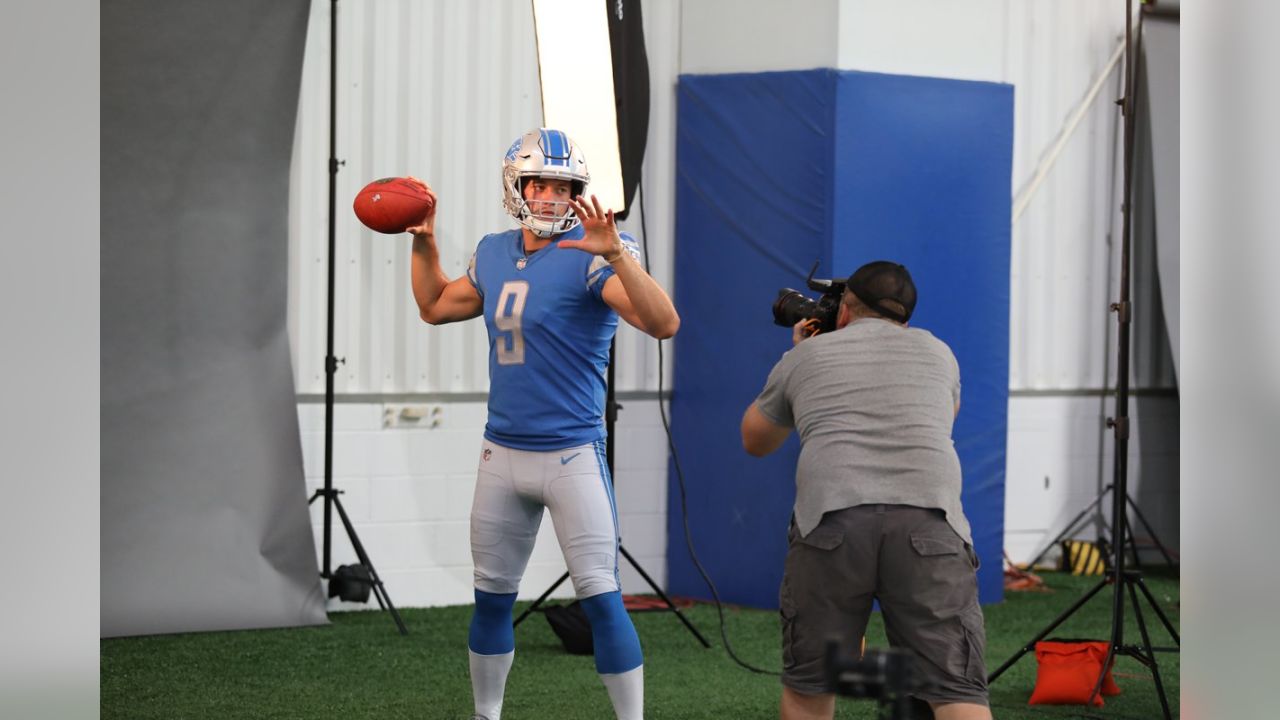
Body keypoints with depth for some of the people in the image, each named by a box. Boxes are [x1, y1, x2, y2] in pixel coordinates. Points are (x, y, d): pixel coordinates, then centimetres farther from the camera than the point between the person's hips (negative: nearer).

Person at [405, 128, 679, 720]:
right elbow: (436, 307, 27)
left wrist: (614, 254, -37)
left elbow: (663, 323, -27)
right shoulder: (494, 255, 8)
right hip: (502, 454, 6)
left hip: (572, 456, -6)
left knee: (601, 599, -8)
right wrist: (424, 242, 17)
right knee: (492, 598, 15)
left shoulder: (591, 256, -13)